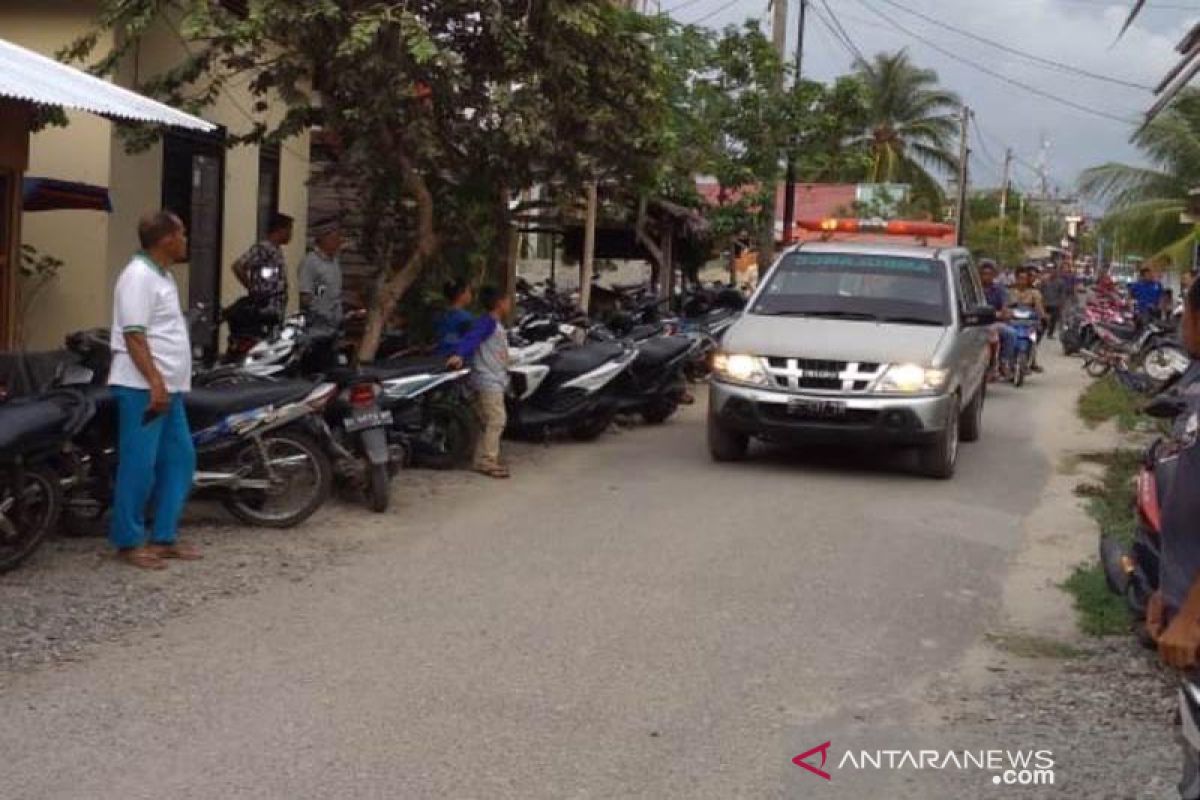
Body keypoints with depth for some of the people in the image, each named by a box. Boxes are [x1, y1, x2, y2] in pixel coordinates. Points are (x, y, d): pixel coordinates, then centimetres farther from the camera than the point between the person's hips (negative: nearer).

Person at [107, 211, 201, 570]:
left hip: (168, 388, 10)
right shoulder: (139, 276, -14)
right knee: (139, 466, -5)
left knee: (180, 460, 11)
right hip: (142, 389, -10)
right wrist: (155, 383, -24)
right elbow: (133, 335, -20)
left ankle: (164, 537, 17)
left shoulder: (162, 276, 17)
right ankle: (128, 542, 4)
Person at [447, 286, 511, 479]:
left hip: (495, 381, 10)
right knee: (496, 420, -10)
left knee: (492, 422, 13)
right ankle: (487, 461, -7)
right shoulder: (487, 322, -13)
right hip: (488, 381, -10)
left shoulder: (497, 325, 17)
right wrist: (459, 355, -42)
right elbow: (471, 338, -28)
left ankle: (484, 460, 18)